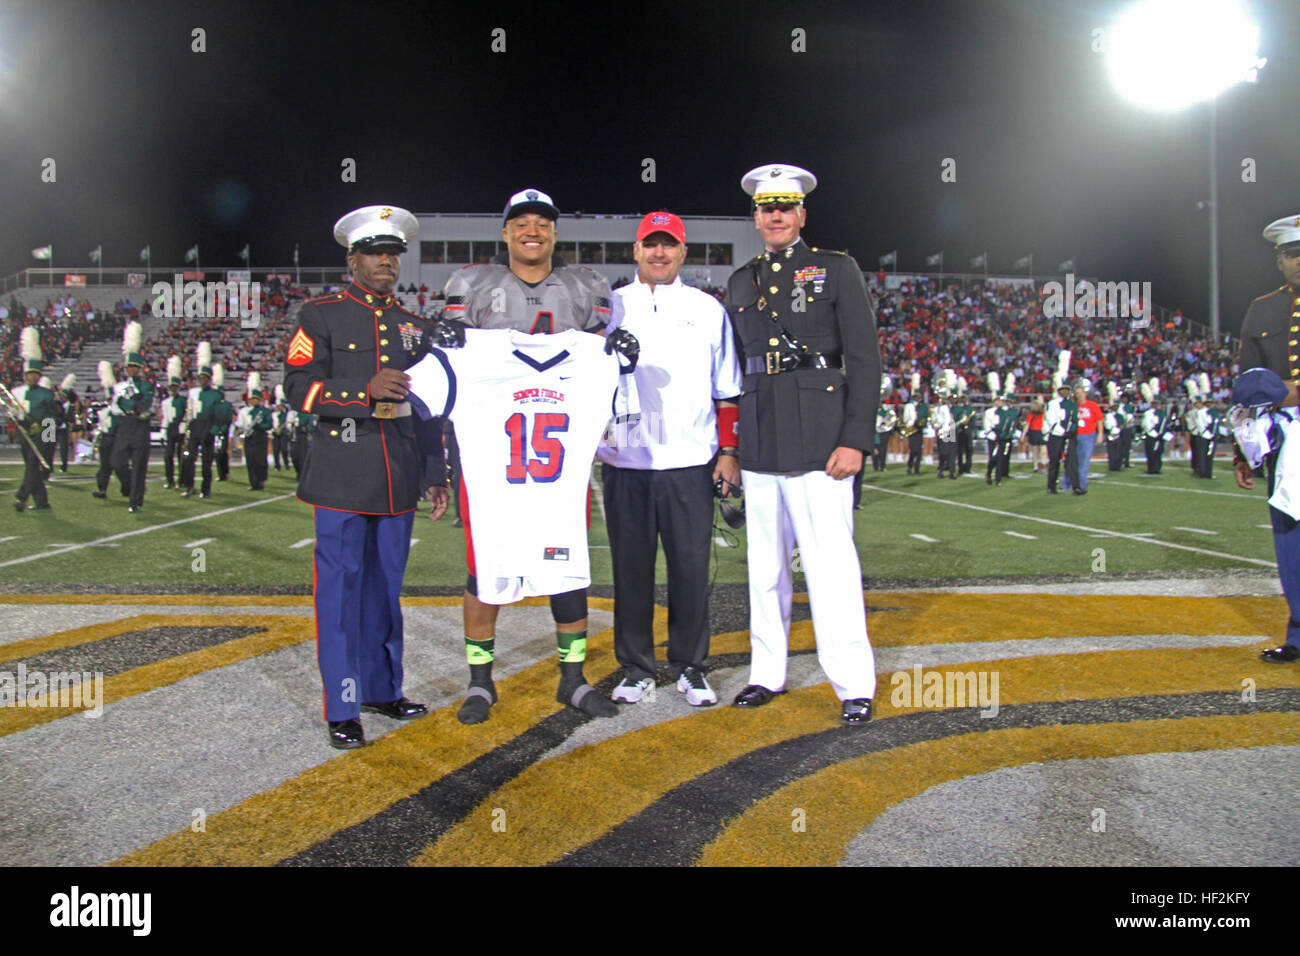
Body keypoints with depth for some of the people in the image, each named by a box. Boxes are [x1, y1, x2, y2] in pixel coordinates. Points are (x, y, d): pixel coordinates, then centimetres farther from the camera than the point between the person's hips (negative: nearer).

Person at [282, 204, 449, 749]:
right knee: (341, 586, -2)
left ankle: (383, 688, 25)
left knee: (386, 585, 12)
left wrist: (437, 477, 13)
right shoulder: (322, 316, 3)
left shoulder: (414, 326, 16)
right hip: (342, 475, -4)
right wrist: (367, 390, -20)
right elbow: (298, 388, -6)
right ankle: (342, 709, 6)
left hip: (398, 480, 4)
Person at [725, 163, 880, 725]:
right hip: (758, 446, 5)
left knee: (830, 564, -6)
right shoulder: (741, 283, 16)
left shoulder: (836, 271, 3)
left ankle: (854, 686, 5)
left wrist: (855, 440, -11)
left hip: (817, 441, -4)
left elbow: (865, 360, -3)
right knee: (765, 566, 10)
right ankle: (768, 674, 21)